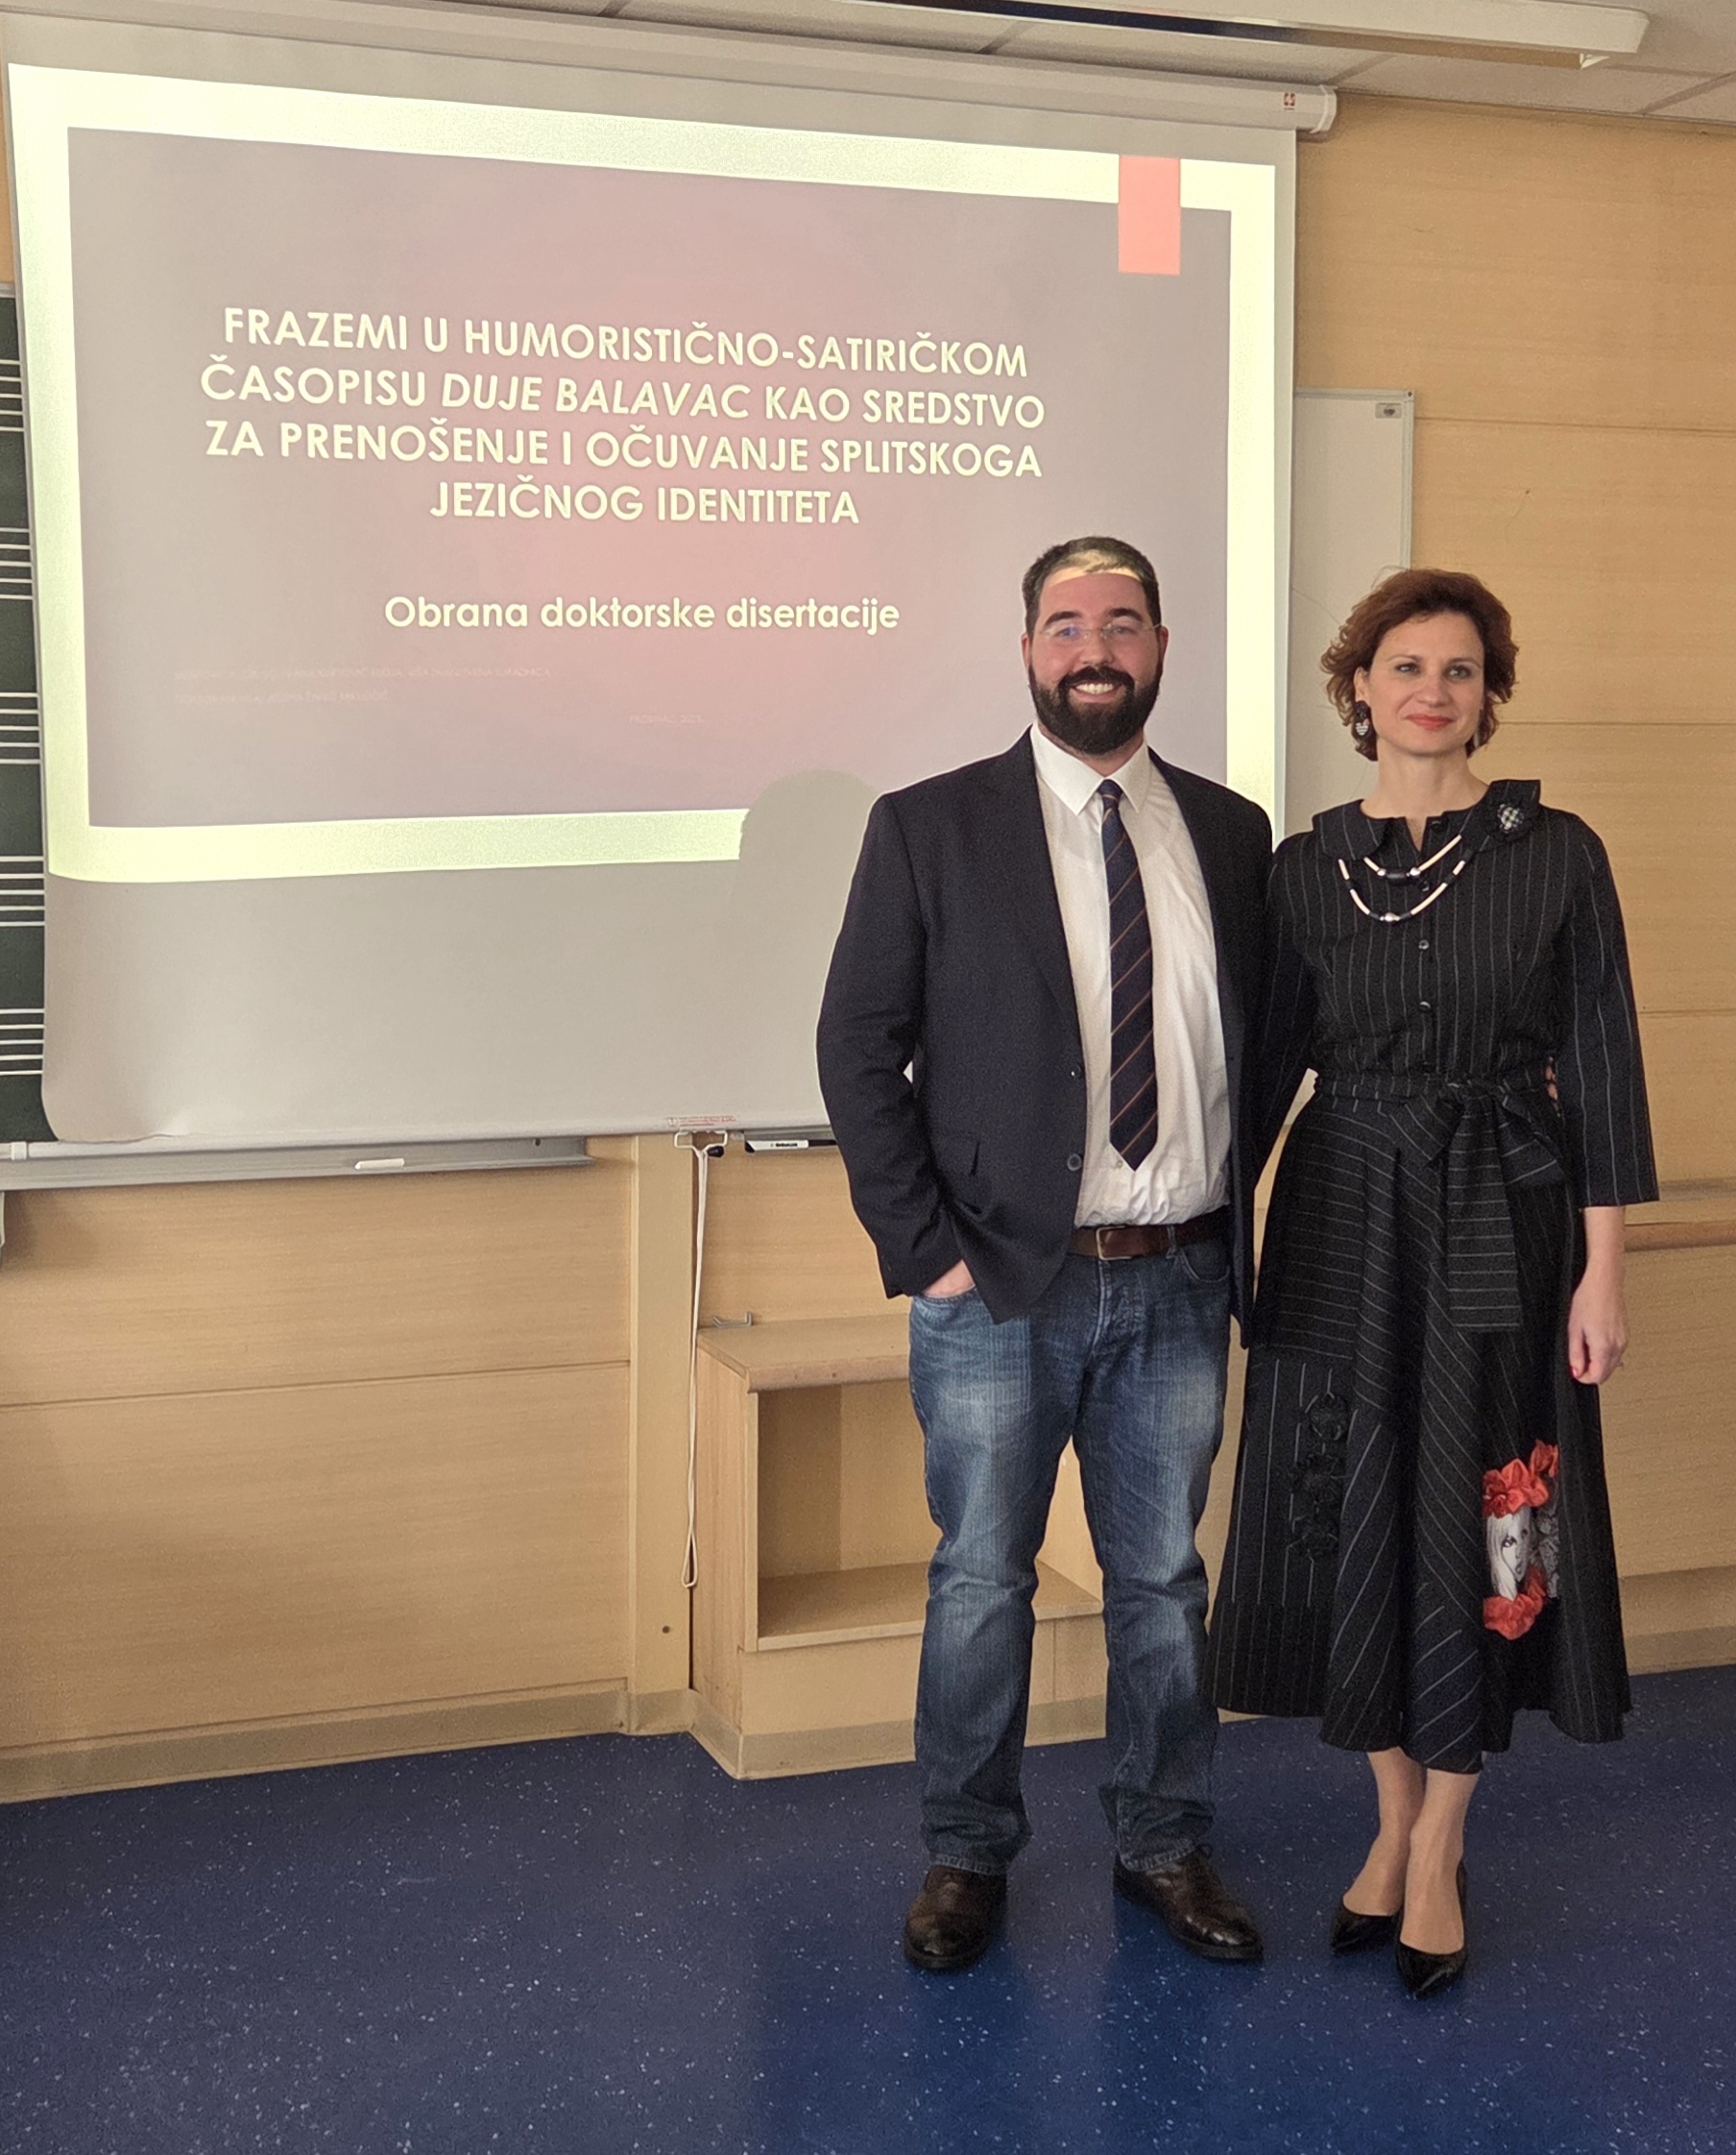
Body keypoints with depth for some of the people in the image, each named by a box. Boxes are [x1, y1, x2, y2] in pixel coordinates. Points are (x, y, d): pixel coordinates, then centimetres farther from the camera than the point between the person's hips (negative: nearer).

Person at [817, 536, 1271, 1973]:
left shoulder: (1232, 834, 7)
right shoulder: (931, 829, -3)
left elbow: (1259, 1042, 14)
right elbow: (859, 1049, -4)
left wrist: (1236, 1222, 6)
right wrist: (925, 1248, -9)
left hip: (1181, 1283, 3)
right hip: (1001, 1284, -2)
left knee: (1165, 1582, 14)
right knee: (982, 1582, 9)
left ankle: (1164, 1845, 30)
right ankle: (967, 1857, 26)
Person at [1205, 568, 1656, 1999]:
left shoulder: (1556, 855, -3)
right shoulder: (1306, 867, 4)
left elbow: (1603, 1068, -4)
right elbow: (1273, 1058, 8)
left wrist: (1603, 1271, -7)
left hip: (1501, 1226, -2)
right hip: (1343, 1226, 2)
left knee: (1471, 1523, 3)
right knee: (1353, 1513, 7)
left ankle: (1438, 1854, 17)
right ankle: (1396, 1817, 26)